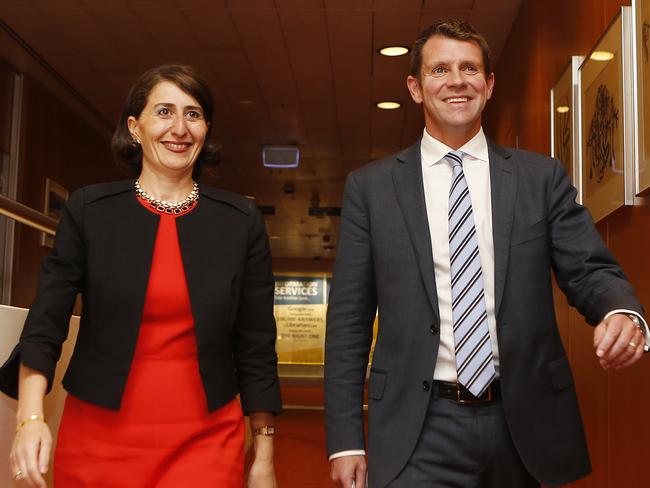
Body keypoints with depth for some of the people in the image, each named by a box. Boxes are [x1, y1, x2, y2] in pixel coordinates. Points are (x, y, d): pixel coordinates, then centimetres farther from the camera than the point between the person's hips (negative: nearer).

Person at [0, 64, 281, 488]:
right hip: (99, 439, 0)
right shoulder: (89, 210, 0)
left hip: (206, 442, 0)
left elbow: (256, 345, 3)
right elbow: (46, 324, -2)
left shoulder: (241, 220, 2)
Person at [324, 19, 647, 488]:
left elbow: (589, 270, 2)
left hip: (523, 425, 2)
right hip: (418, 432, -2)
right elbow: (348, 321, 1)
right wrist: (346, 439, -3)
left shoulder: (542, 177, 4)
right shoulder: (370, 187, 2)